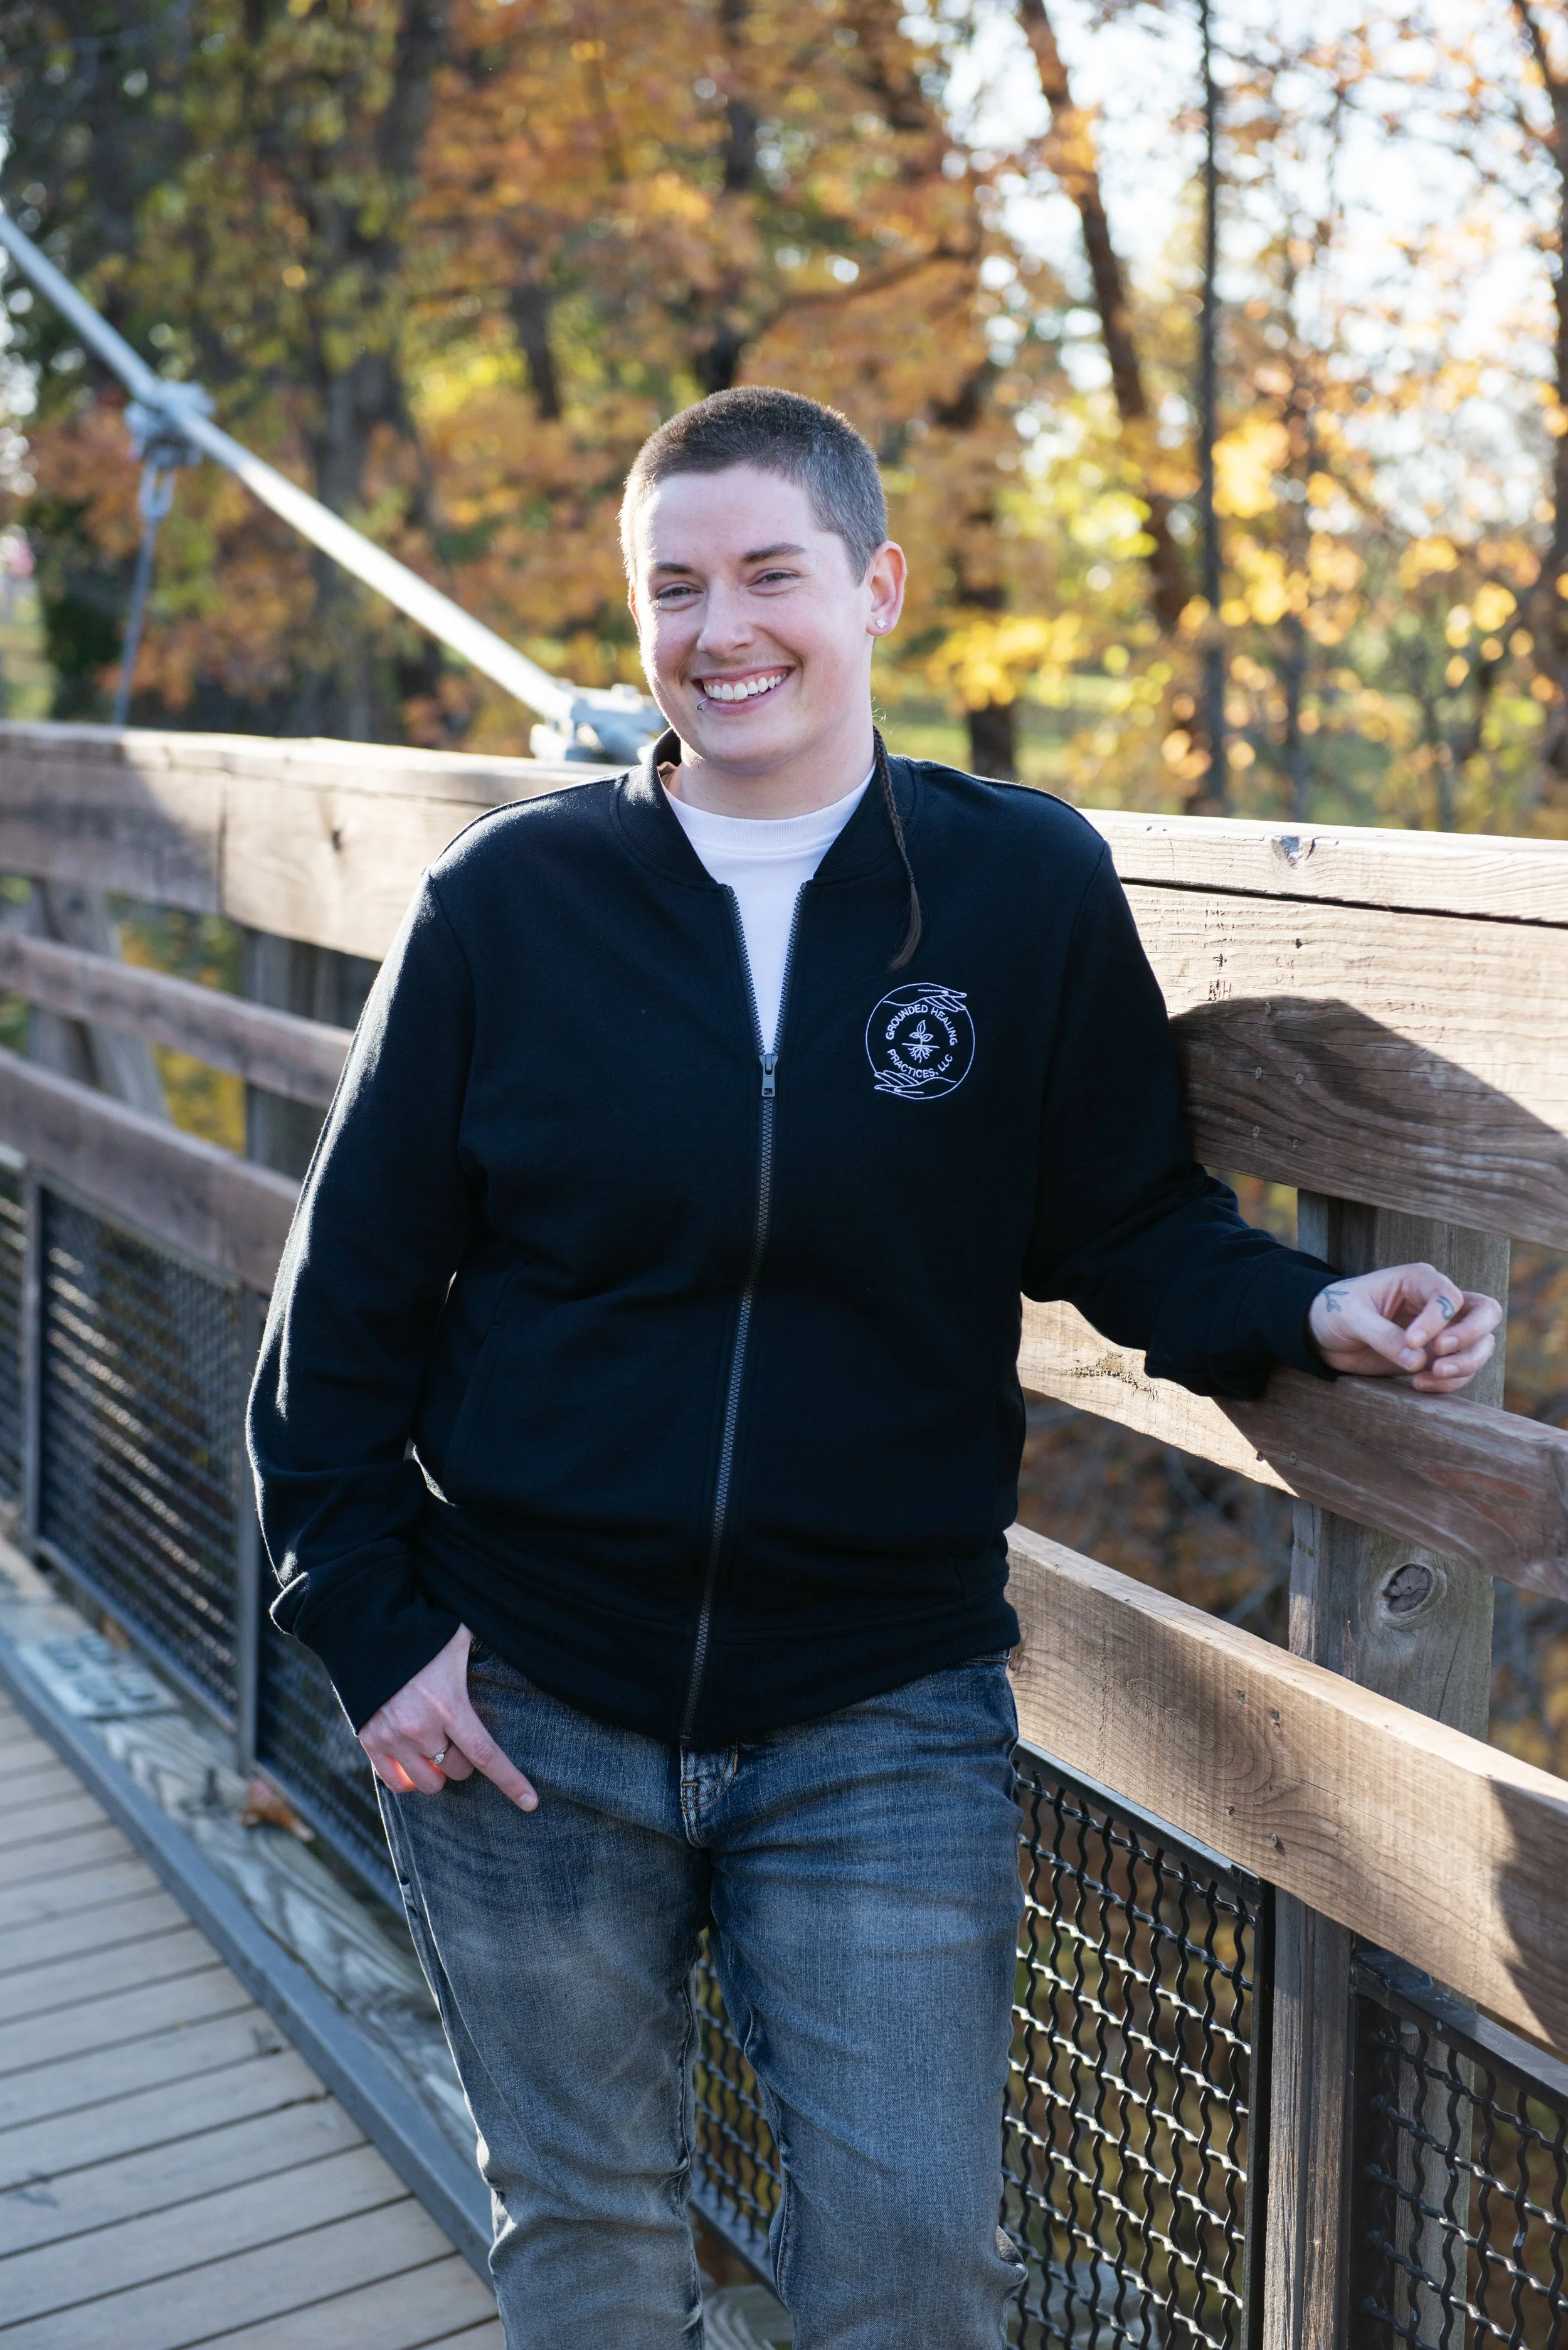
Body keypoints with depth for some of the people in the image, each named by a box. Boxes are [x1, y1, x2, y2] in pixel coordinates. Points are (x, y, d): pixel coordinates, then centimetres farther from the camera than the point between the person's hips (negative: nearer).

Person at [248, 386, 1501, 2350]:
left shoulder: (1029, 889, -4)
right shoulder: (507, 899, -4)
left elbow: (1127, 1229, 4)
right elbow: (352, 1290, 1)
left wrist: (1309, 1314, -15)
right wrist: (371, 1626, -3)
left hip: (883, 1715, 0)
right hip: (525, 1704, 1)